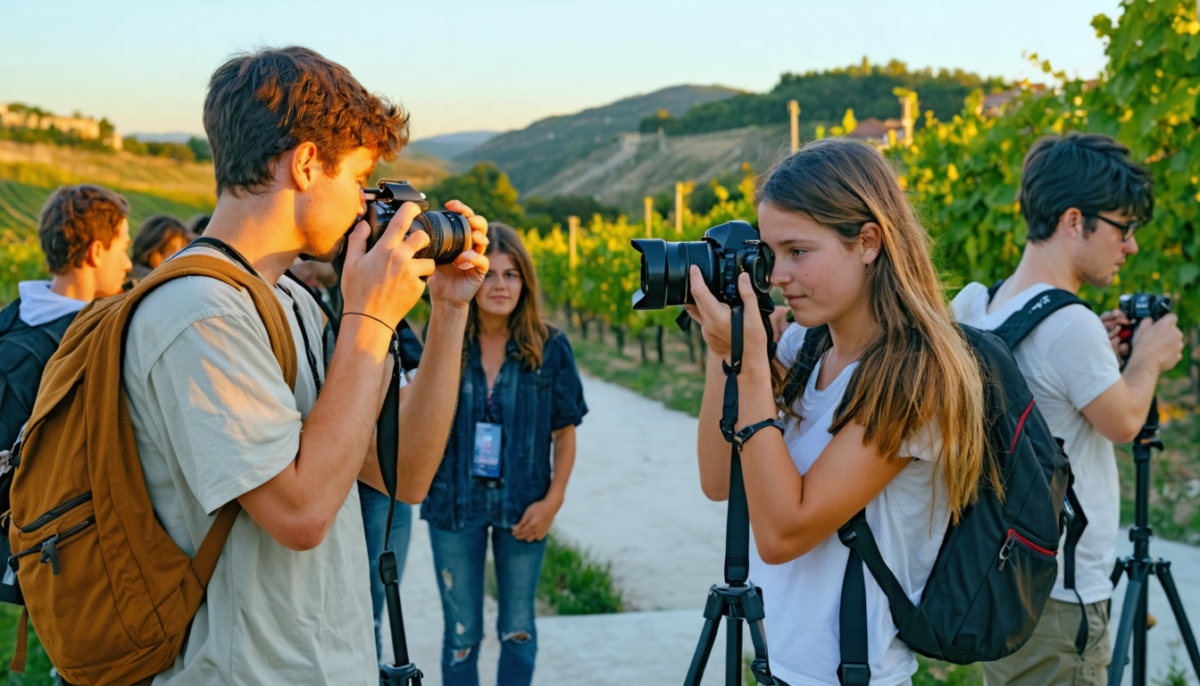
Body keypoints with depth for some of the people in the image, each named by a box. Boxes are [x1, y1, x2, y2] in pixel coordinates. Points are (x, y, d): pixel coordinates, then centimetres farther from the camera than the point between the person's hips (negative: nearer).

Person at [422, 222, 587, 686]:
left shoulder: (549, 348, -4)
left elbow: (565, 434, 1)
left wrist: (553, 500, -9)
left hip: (522, 508, 0)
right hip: (455, 503, 0)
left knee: (518, 628, 13)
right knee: (462, 634, 10)